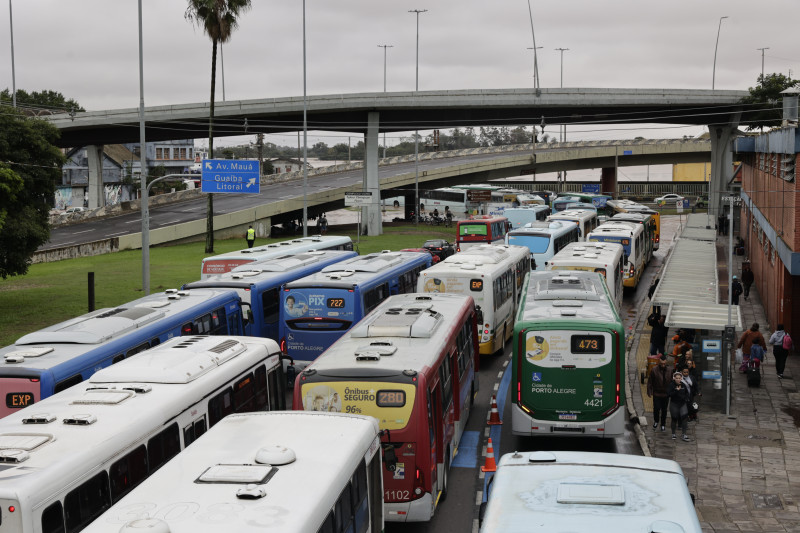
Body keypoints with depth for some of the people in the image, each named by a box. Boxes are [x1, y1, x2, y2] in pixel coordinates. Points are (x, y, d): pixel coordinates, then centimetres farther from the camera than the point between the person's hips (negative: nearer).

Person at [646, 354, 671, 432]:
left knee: (664, 410, 9)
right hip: (656, 394, -3)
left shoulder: (668, 370, 1)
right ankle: (656, 421, 20)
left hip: (666, 394, 3)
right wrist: (649, 392, -8)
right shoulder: (654, 370, -8)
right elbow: (650, 382, -5)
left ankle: (663, 425, 24)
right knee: (656, 408, -7)